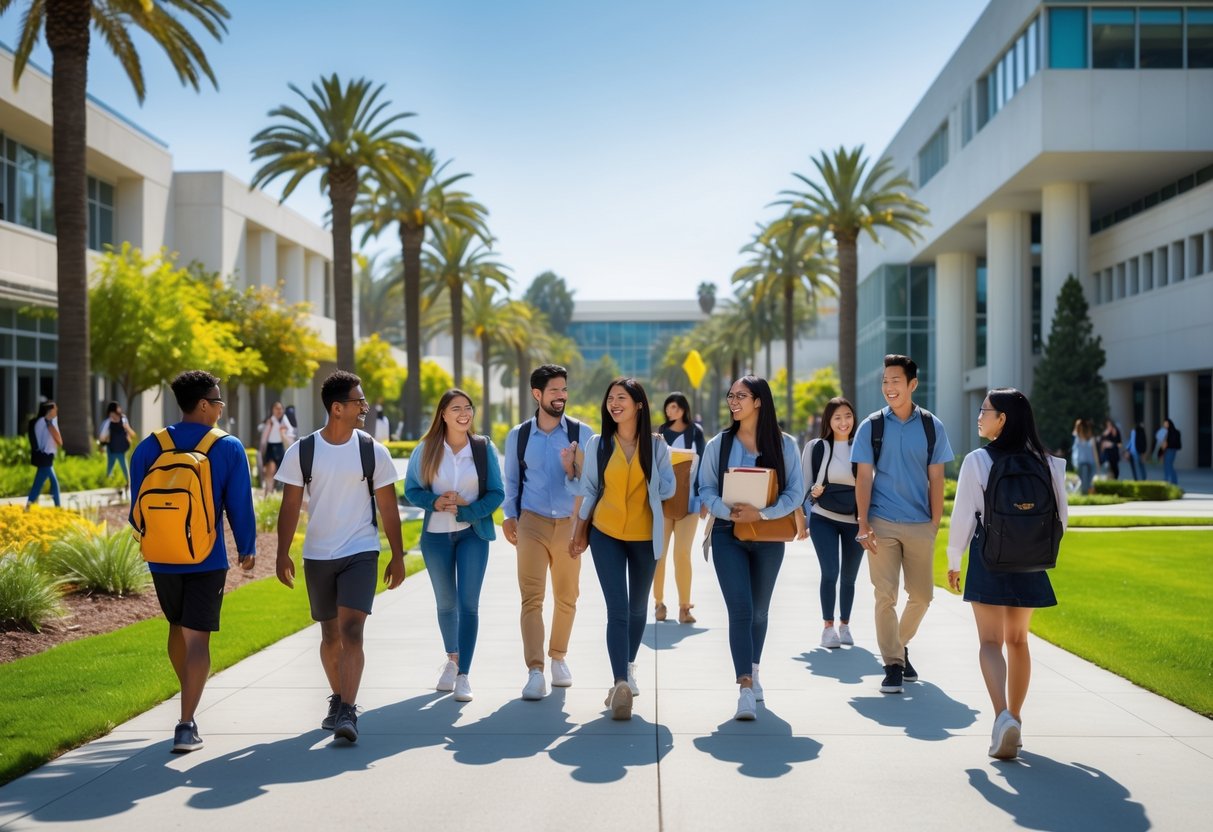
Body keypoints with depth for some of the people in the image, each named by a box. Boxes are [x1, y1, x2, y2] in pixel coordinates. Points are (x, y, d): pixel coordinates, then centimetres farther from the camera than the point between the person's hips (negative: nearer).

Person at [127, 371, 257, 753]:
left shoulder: (149, 447, 0)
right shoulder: (229, 448, -8)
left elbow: (137, 508, 4)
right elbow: (240, 506, -5)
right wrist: (247, 548, 9)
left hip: (162, 559, 4)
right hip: (207, 560, -3)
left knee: (177, 628, 23)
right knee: (197, 638, -1)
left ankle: (189, 701, 41)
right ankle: (186, 724, -8)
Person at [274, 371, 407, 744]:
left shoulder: (372, 450, -3)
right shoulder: (301, 451, -3)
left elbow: (388, 507, 1)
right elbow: (290, 507, 1)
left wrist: (397, 556, 2)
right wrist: (283, 554, -3)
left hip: (361, 553, -2)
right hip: (317, 556, 2)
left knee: (351, 631, -14)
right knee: (330, 635, 14)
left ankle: (347, 713, -14)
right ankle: (339, 699, 33)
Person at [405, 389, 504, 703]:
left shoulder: (484, 448, -5)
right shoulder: (425, 449, -4)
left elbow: (496, 493, -4)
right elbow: (411, 489, 1)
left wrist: (467, 509, -19)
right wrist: (434, 502, -18)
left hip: (473, 533, -1)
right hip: (436, 535, 2)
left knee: (468, 603, -9)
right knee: (446, 603, 16)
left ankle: (463, 675, -4)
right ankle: (452, 659, 39)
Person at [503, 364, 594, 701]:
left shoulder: (581, 433, -2)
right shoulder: (518, 436, 3)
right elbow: (511, 480, 14)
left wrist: (572, 471, -25)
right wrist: (510, 515, 5)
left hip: (570, 523, 0)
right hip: (532, 523, 0)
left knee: (566, 597, 11)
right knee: (531, 597, -9)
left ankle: (559, 657, 30)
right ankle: (535, 671, -10)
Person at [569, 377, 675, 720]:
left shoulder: (656, 444, -3)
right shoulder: (597, 444, -1)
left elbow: (668, 489, -1)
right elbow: (589, 489, 5)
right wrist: (579, 531, 6)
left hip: (645, 536, 1)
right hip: (606, 534, -1)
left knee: (637, 607, 16)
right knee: (617, 609, -11)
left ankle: (628, 669, 36)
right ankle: (621, 683, -14)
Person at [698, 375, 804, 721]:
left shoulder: (785, 445, -1)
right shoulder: (719, 443, 1)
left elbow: (795, 493, -4)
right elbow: (705, 489, 0)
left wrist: (761, 513, -19)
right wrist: (728, 511, -18)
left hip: (769, 535, 1)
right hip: (727, 534, -1)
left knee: (760, 610, 15)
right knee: (740, 610, -11)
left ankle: (752, 671, 37)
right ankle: (746, 690, -12)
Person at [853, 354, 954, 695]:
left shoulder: (931, 426, 3)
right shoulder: (871, 426, 1)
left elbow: (936, 478, 5)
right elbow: (863, 477, 0)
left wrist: (935, 524, 0)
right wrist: (863, 525, -7)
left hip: (920, 525, 2)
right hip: (882, 524, -2)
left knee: (921, 595, 9)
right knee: (885, 595, -4)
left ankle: (901, 644, 33)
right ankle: (893, 664, 5)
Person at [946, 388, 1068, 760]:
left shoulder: (977, 461, -11)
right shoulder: (1045, 463, 1)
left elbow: (963, 515, -8)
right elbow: (1060, 517, 4)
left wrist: (953, 560, 4)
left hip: (988, 561, -4)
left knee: (990, 641, 0)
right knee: (1018, 641, 17)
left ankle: (1003, 715, -20)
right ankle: (1014, 719, 25)